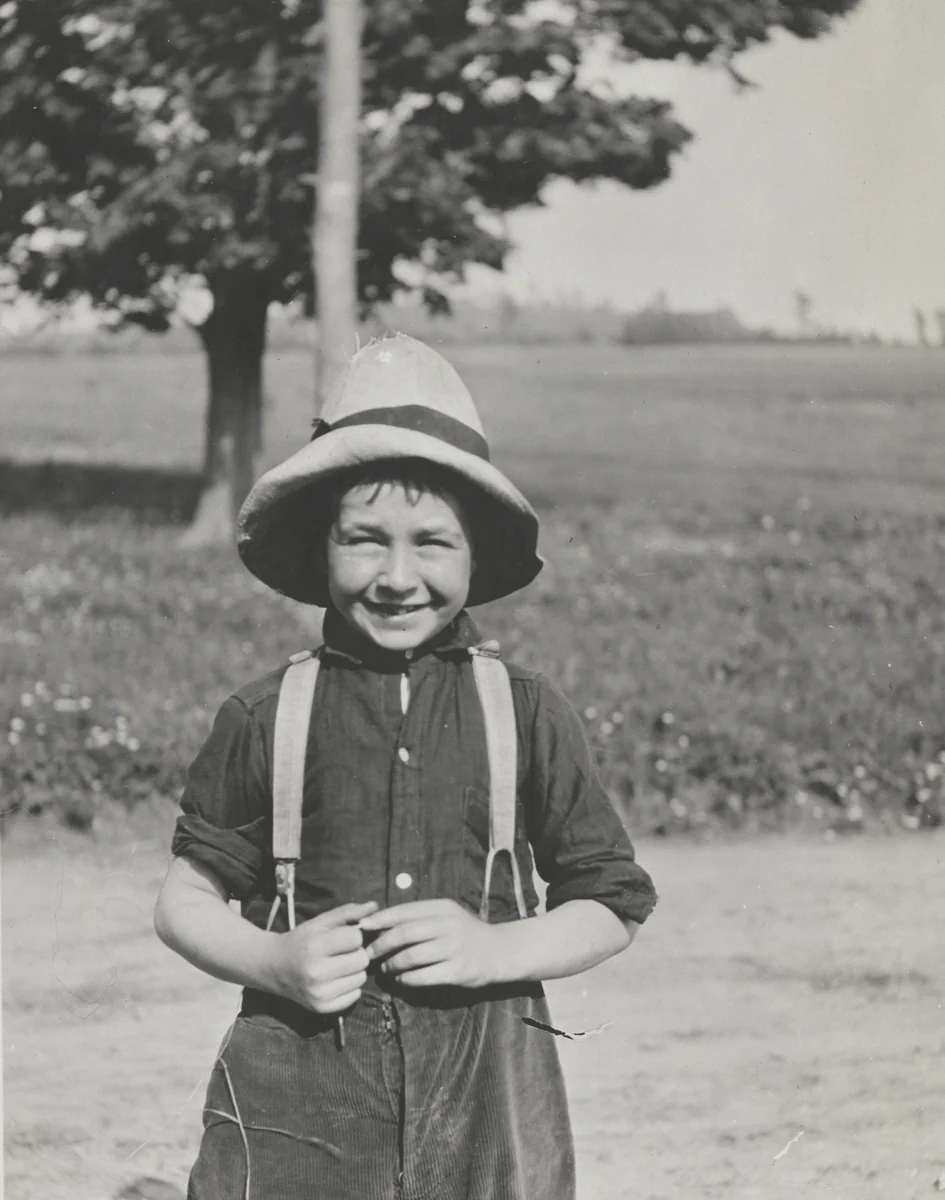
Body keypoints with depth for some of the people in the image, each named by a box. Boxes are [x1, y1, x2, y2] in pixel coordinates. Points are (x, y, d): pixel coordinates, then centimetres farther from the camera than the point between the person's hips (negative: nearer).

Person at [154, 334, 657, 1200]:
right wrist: (273, 960, -10)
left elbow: (613, 906, 9)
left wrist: (495, 950, -8)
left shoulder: (529, 714, 4)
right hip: (300, 1095, 0)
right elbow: (187, 900, 10)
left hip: (484, 1098, 1)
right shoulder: (265, 720, 4)